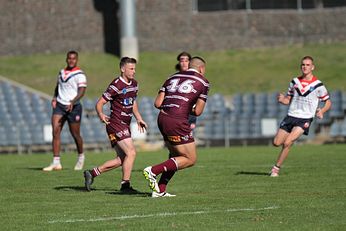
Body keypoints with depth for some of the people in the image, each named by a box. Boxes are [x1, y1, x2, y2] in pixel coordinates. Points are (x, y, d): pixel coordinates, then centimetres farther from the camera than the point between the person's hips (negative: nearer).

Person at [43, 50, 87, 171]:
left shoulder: (79, 74, -7)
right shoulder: (61, 73, 13)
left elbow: (82, 91, -18)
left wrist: (73, 101, -33)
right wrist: (54, 98, 7)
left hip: (73, 107, -5)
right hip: (59, 106, 5)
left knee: (75, 134, 6)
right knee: (55, 131, -11)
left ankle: (81, 157, 34)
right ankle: (56, 162, -12)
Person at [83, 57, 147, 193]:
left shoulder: (134, 84, 11)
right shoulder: (116, 85, -15)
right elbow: (99, 103, -16)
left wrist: (139, 119, 21)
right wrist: (101, 115, -35)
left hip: (125, 125, 9)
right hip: (116, 124, -9)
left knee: (122, 159, 10)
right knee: (131, 152, -17)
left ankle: (91, 173, 17)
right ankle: (125, 185, -9)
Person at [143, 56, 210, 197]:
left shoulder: (173, 78, 20)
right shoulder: (203, 82, 6)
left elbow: (157, 103, 12)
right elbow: (197, 112, 1)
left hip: (162, 118, 7)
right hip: (178, 122, -7)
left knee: (176, 156, 22)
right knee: (190, 159, 4)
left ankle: (160, 190, 14)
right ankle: (153, 171, -7)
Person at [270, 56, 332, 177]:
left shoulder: (318, 85, -4)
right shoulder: (295, 82, 8)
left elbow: (328, 102, 4)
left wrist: (321, 111, -16)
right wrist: (282, 99, -8)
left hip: (305, 119, -5)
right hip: (291, 116, 5)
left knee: (287, 143, -20)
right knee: (276, 143, -2)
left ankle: (276, 168, -7)